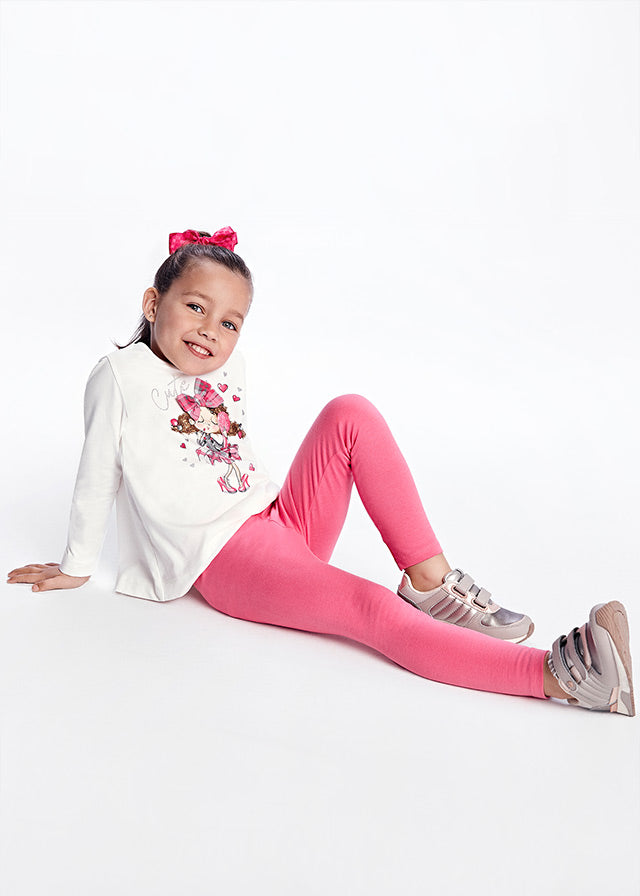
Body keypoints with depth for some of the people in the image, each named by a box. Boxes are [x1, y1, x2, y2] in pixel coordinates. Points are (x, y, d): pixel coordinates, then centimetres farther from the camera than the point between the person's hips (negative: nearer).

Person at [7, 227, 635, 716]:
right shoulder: (120, 376, -5)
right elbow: (98, 477, 2)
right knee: (373, 609, -30)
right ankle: (553, 675, -40)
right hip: (225, 558, -7)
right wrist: (76, 567, 11)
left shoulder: (226, 367, 14)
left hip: (285, 524, 7)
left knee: (350, 413, -17)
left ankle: (431, 581, -19)